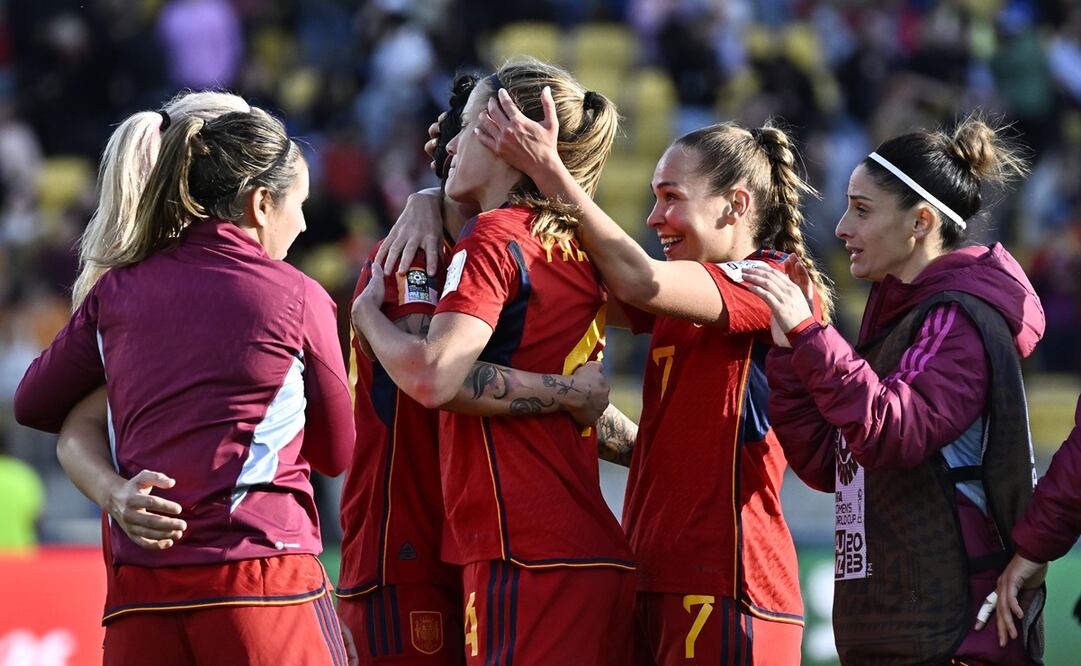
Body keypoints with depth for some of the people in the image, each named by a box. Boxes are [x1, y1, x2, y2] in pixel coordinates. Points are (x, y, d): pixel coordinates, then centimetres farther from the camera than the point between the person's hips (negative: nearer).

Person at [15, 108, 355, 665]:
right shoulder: (299, 298, 1)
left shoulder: (117, 289, 10)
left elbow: (34, 404, 22)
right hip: (261, 576, -4)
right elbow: (335, 452, 12)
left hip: (138, 592, 4)